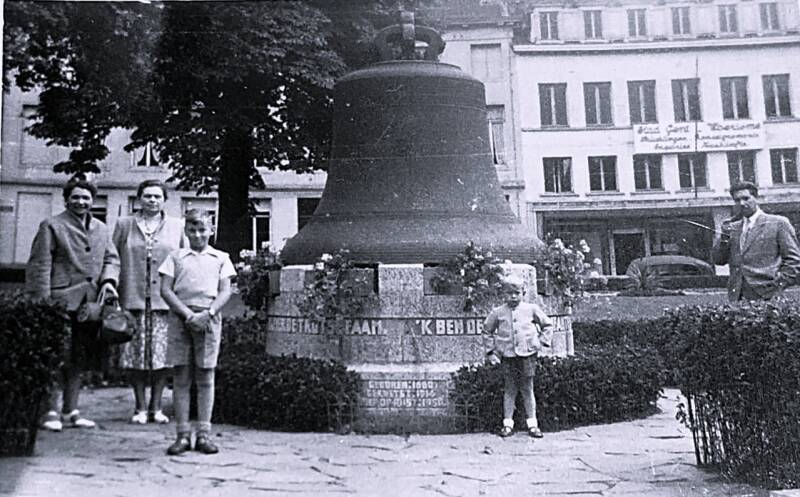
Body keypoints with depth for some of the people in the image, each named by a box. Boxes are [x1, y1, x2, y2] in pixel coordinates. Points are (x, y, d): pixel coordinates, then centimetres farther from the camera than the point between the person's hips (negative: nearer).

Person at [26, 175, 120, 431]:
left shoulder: (101, 229, 17)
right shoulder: (52, 226, 0)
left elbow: (112, 258, 16)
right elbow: (40, 266, -4)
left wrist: (108, 280, -5)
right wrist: (43, 302, -11)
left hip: (89, 303, 5)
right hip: (61, 302, -5)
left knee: (79, 360, 11)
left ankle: (71, 411, 21)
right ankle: (52, 411, 8)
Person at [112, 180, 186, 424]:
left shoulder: (177, 227, 11)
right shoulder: (124, 225, 11)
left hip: (165, 301, 0)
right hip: (133, 299, 0)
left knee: (163, 355, 0)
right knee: (135, 356, 2)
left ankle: (156, 407, 13)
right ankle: (140, 407, 14)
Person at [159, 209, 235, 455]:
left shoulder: (221, 258, 12)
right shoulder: (176, 257, 12)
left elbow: (225, 291, 4)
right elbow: (165, 290, 3)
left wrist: (208, 313, -12)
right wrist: (187, 314, -10)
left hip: (208, 319, 0)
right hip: (180, 317, 1)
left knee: (205, 378, 2)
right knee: (181, 377, 2)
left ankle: (204, 435, 8)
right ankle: (183, 434, 8)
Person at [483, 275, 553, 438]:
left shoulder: (531, 309, 4)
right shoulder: (497, 312, 4)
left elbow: (547, 325, 15)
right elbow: (487, 331, 14)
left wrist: (541, 341, 6)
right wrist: (492, 352, 7)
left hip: (527, 354, 0)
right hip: (507, 357, 0)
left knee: (528, 390, 6)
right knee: (509, 391, 5)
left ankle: (532, 424, 15)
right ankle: (507, 424, 12)